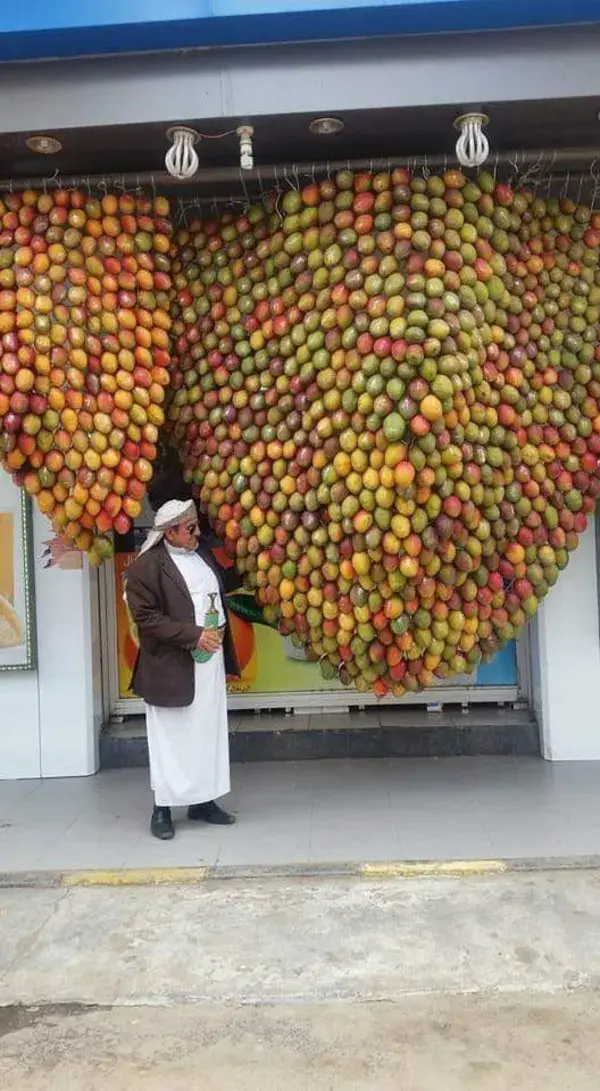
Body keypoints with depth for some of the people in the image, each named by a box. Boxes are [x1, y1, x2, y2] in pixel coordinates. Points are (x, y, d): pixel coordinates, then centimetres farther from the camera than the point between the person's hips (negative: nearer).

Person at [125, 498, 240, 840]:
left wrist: (220, 636, 7)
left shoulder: (204, 554, 10)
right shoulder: (147, 566, -12)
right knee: (172, 737, 1)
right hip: (172, 666, -6)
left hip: (210, 658, 7)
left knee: (209, 731, 11)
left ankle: (203, 800, 23)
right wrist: (194, 635, -20)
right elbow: (146, 617, -16)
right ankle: (162, 808, 14)